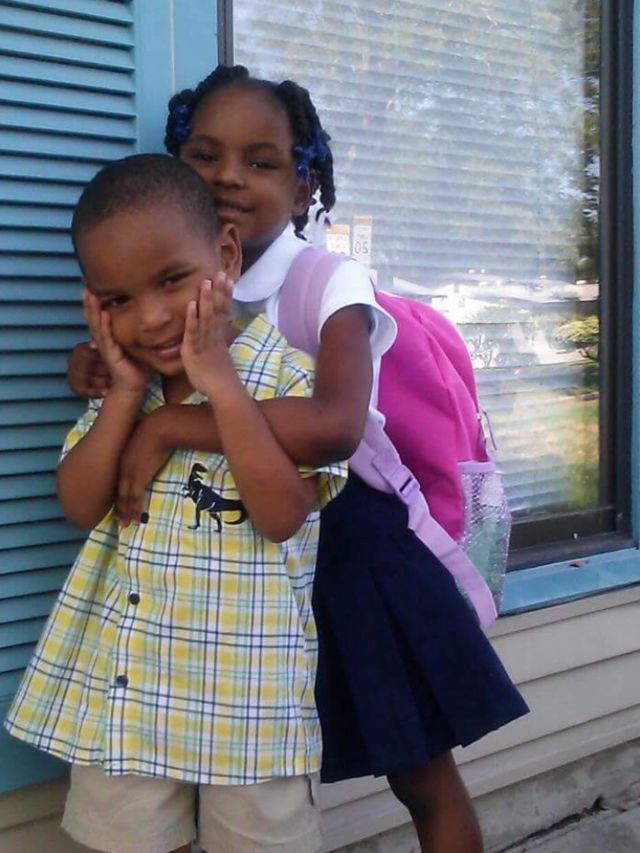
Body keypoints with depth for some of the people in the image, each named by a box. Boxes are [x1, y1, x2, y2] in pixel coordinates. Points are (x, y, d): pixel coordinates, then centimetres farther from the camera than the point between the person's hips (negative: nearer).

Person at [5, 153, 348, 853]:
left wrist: (220, 382, -24)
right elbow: (82, 506, -2)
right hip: (118, 688, 5)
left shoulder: (286, 376, -11)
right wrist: (127, 389, -11)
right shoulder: (119, 386, 5)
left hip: (247, 695, -4)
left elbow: (282, 515, -22)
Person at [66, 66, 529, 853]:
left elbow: (333, 428, -36)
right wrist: (97, 366, -9)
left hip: (346, 547, -4)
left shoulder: (331, 284, -16)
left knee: (425, 782, 12)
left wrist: (171, 427, -32)